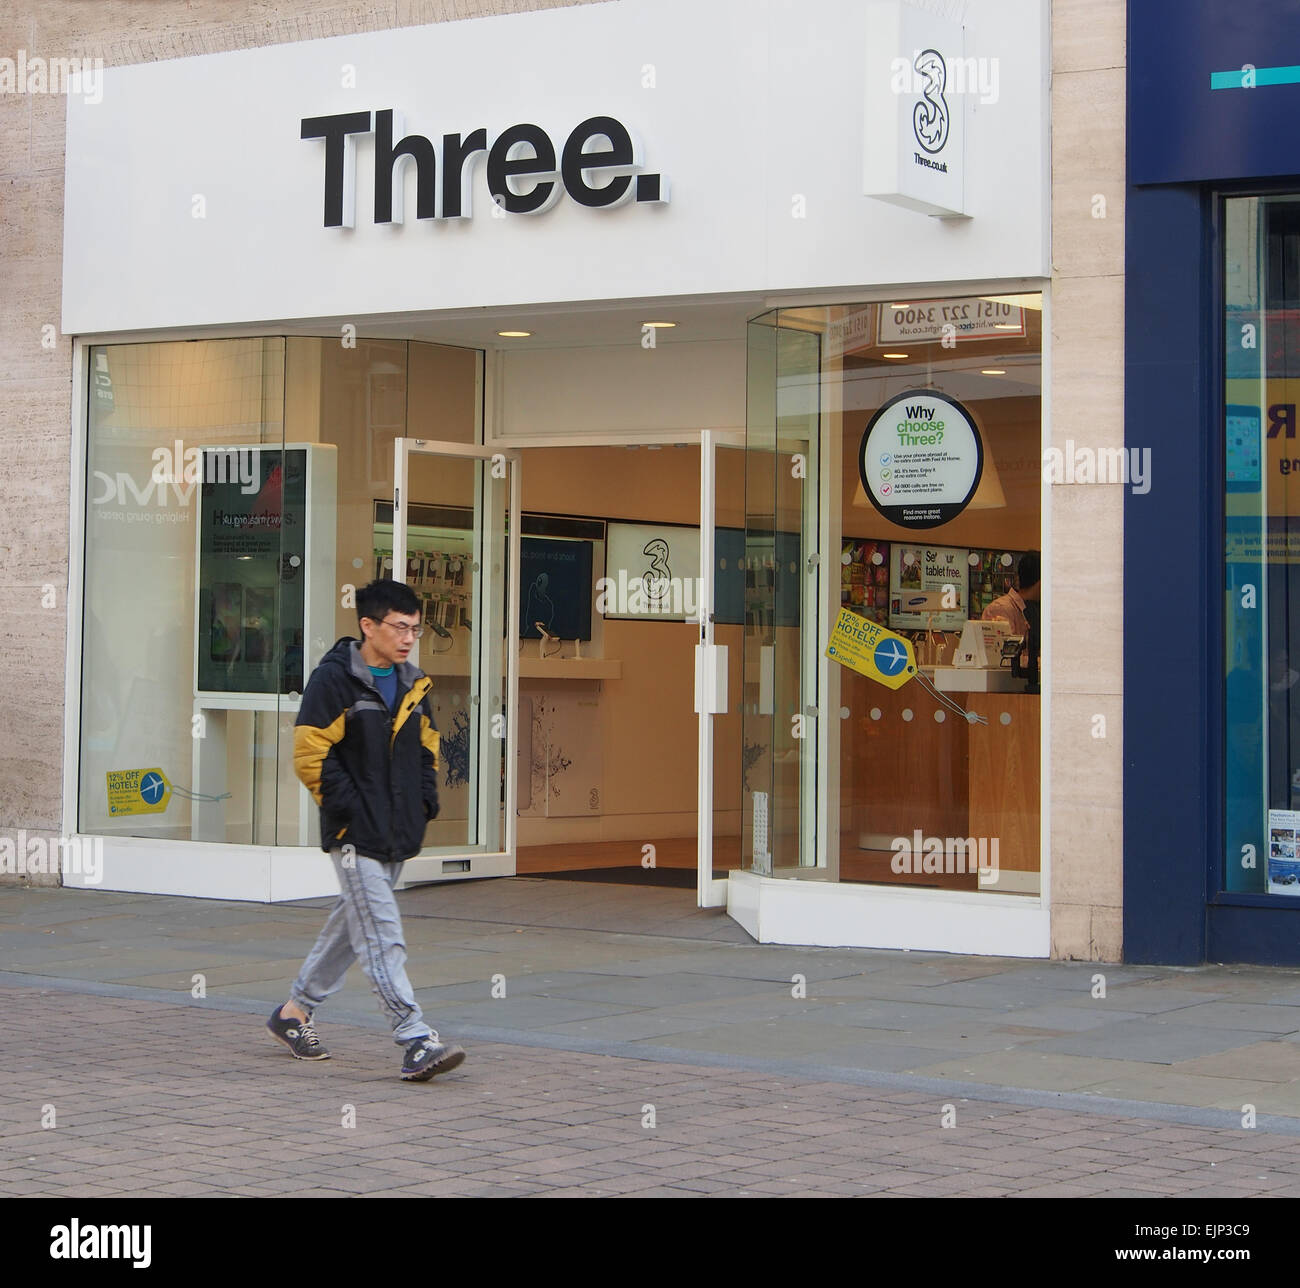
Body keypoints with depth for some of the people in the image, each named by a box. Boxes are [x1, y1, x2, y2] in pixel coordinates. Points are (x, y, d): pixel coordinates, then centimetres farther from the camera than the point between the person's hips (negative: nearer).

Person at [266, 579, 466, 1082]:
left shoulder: (412, 684, 12)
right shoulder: (334, 679, -10)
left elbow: (426, 747, 24)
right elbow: (309, 755, -13)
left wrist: (425, 800, 9)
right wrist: (350, 808, -16)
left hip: (398, 833, 8)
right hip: (356, 833, -8)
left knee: (352, 925, 16)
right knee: (382, 935, -11)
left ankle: (294, 1011, 32)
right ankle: (416, 1041, -15)